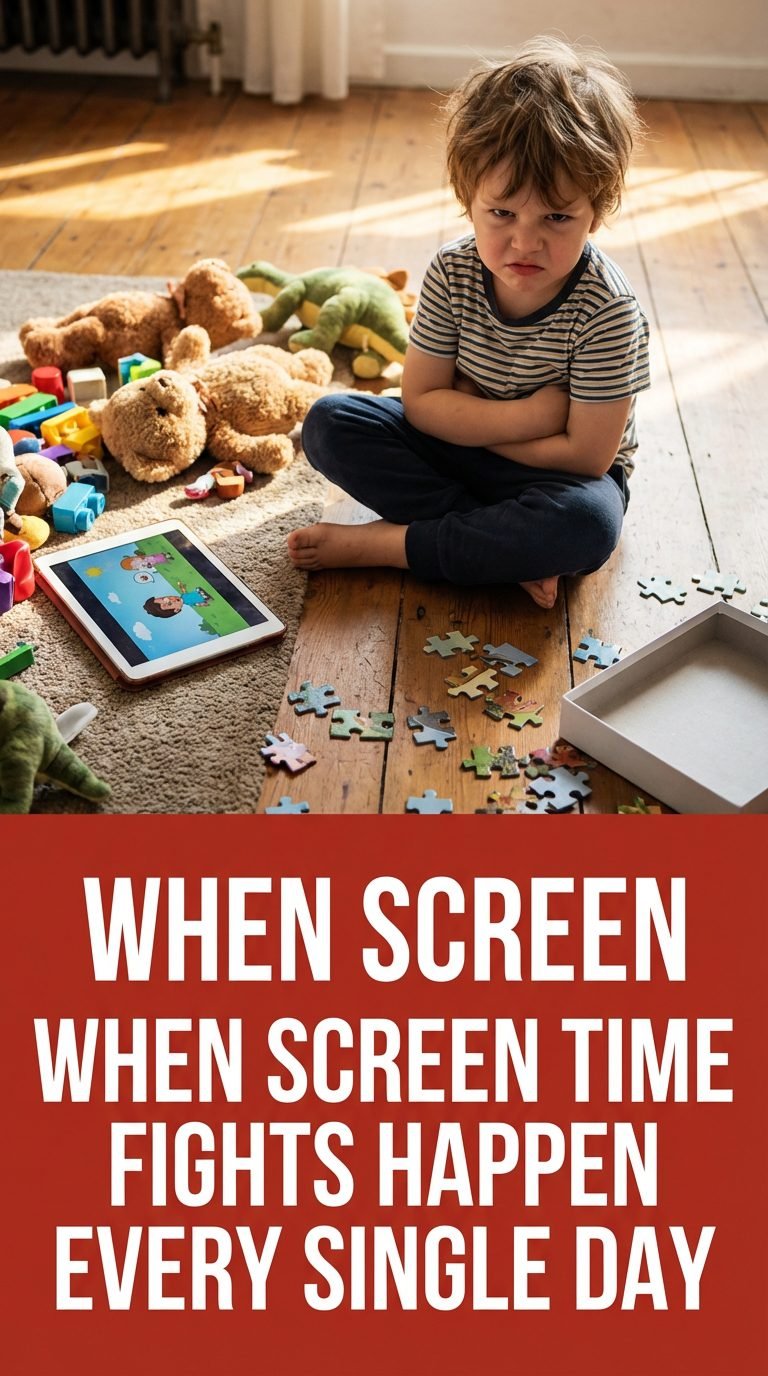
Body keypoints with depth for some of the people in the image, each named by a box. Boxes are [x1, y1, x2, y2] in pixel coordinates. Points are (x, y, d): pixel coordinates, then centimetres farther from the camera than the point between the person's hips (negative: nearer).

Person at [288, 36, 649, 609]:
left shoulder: (607, 309, -24)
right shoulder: (452, 273, -14)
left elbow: (585, 454, -23)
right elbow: (421, 401, -10)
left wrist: (463, 417, -20)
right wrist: (524, 417, -25)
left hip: (553, 474, -4)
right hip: (462, 454, 4)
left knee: (588, 524, -38)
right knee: (330, 423, -14)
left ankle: (384, 543, -24)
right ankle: (509, 545, -22)